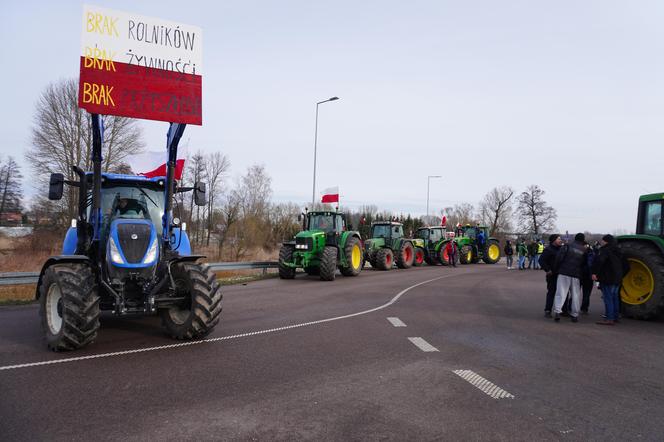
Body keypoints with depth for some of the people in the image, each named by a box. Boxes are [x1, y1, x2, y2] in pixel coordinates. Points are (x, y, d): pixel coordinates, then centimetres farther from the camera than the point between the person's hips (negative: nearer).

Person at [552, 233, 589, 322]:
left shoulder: (567, 246, -1)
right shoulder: (585, 250, 9)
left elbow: (559, 257, -8)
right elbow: (585, 264, 13)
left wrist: (556, 268, 2)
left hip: (564, 273, -2)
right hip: (576, 275, 2)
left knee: (561, 292, -4)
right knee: (575, 295, 10)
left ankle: (557, 311, -16)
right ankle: (574, 315, 11)